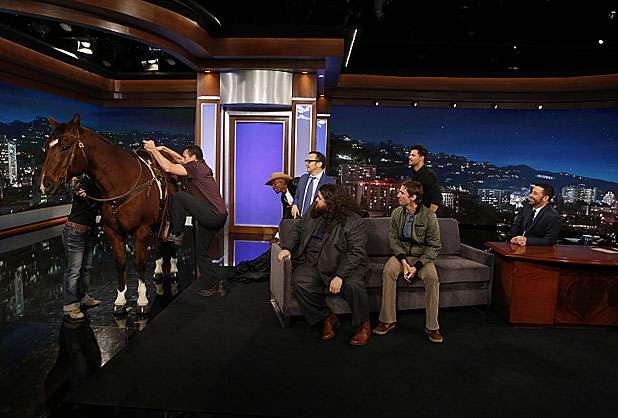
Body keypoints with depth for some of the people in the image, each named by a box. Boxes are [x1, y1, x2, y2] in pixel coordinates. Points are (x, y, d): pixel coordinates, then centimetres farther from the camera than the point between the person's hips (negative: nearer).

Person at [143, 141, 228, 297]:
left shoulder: (195, 166, -7)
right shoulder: (201, 165, 19)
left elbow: (168, 167, -11)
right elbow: (180, 160, 35)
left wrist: (154, 149, 0)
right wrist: (164, 149, 29)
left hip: (213, 215, -10)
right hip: (217, 218, 10)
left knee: (179, 196, -12)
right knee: (201, 253, 13)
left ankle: (176, 234, -2)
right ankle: (215, 286, 15)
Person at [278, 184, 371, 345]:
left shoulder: (354, 221, -12)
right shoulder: (314, 212, 6)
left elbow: (356, 252, -17)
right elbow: (298, 229, 18)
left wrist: (339, 276, -27)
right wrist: (288, 247, 0)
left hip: (344, 265, -4)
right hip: (312, 264, 4)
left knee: (353, 285, -33)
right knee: (300, 283, -25)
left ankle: (364, 325, -3)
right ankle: (328, 318, -3)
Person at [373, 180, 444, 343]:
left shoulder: (429, 216, -9)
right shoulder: (396, 213, 2)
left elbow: (434, 246, -8)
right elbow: (394, 239, 1)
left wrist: (416, 266, -19)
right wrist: (403, 261, -16)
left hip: (422, 256, -2)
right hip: (401, 254, 2)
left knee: (432, 277, -30)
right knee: (388, 272, -28)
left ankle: (431, 326, -17)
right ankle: (388, 320, -20)